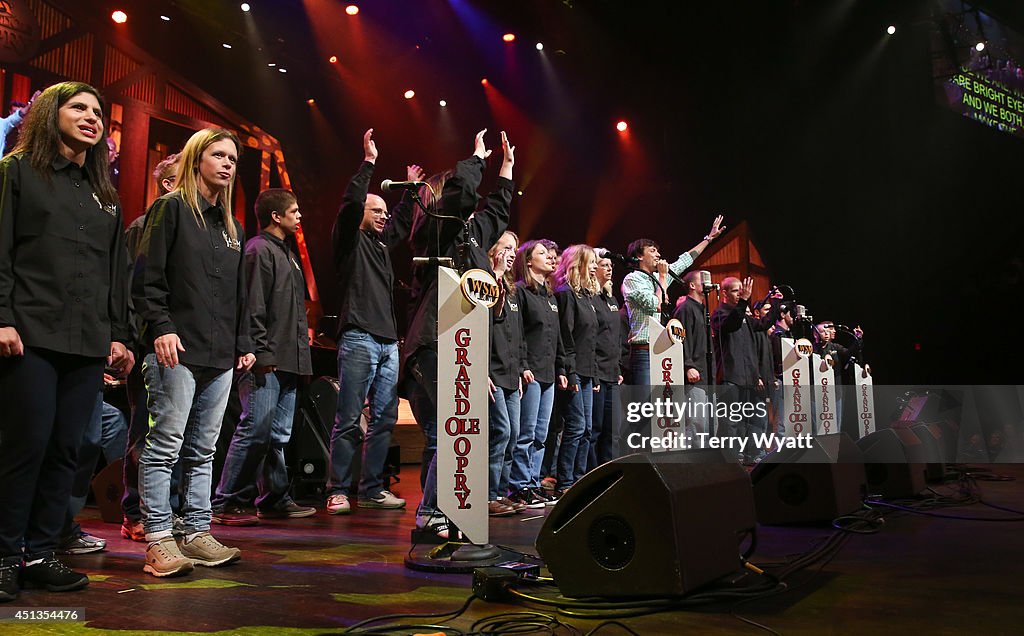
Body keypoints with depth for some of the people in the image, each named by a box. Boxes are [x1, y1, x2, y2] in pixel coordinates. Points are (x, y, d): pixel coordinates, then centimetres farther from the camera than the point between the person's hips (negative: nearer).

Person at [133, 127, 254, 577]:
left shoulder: (232, 228, 22)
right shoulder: (170, 209, 2)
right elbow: (146, 278, -7)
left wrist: (244, 344, 15)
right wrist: (161, 327, -17)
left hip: (220, 356, 7)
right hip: (176, 351, -7)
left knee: (203, 451, 8)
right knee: (165, 445, -6)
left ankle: (196, 534, 14)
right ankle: (158, 540, 0)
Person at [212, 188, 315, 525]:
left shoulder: (288, 251, 22)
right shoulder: (259, 250, -8)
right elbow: (253, 308, -16)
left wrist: (301, 338, 17)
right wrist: (262, 354, -19)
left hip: (288, 360, 10)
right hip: (265, 361, -10)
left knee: (279, 434, 13)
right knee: (255, 430, -9)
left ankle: (274, 500, 20)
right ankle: (226, 504, 0)